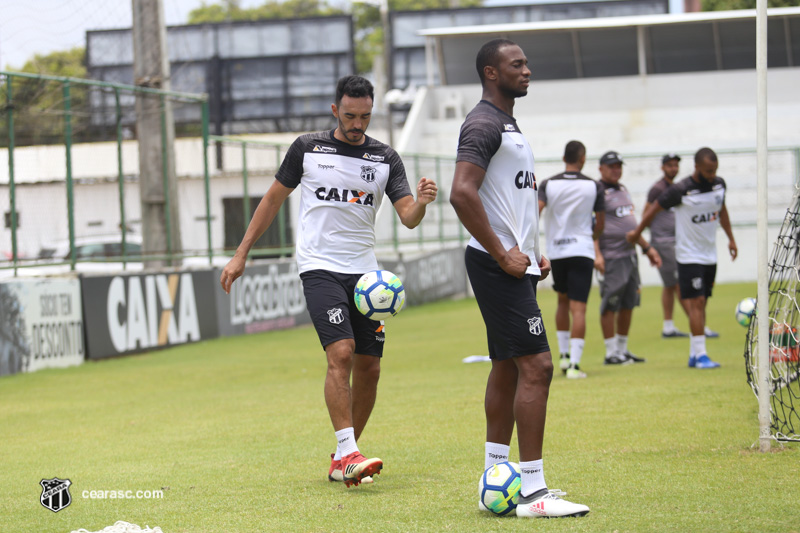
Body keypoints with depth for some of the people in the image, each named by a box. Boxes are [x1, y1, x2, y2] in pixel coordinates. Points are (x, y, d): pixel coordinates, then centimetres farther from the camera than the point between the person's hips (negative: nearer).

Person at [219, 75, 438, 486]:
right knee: (341, 353, -20)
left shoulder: (386, 159, 6)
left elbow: (408, 218, -2)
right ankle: (348, 453, -21)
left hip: (365, 272, 3)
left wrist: (422, 202, -26)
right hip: (319, 268, -3)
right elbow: (274, 198, 11)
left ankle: (342, 460, 14)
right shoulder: (307, 148, 2)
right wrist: (241, 254, 9)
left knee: (369, 367, 1)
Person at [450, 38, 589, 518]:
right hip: (499, 266, -11)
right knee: (536, 366, -13)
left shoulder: (509, 126, 20)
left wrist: (533, 252, 17)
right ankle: (532, 492, -13)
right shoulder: (484, 124, -13)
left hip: (514, 264, 11)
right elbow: (462, 194, -24)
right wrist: (503, 254, -21)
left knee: (508, 368, 12)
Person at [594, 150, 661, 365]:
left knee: (628, 304, 10)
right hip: (611, 257, -8)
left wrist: (646, 247, 25)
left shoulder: (623, 190, 18)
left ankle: (622, 349, 18)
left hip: (630, 254, 8)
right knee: (610, 305, -5)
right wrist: (597, 254, -25)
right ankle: (611, 353, -1)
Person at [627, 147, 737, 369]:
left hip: (710, 255, 6)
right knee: (696, 302, -12)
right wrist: (636, 233, 6)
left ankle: (693, 354, 12)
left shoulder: (719, 184, 1)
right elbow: (654, 209, -4)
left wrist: (731, 238, 23)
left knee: (702, 304, 7)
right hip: (689, 256, -6)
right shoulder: (680, 190, -17)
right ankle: (700, 354, -13)